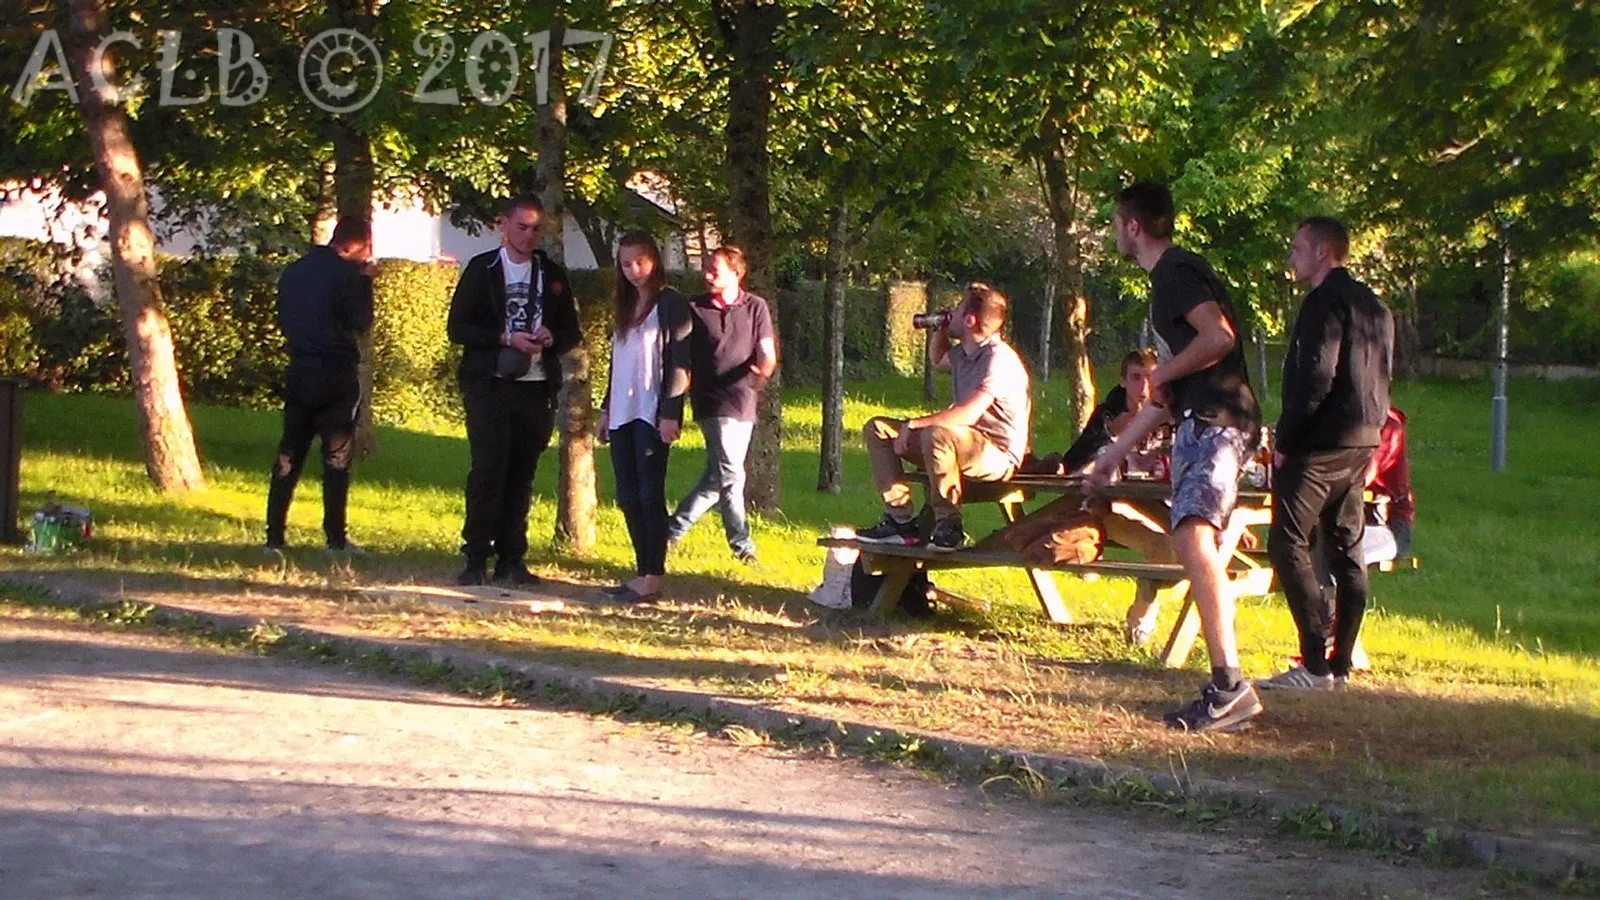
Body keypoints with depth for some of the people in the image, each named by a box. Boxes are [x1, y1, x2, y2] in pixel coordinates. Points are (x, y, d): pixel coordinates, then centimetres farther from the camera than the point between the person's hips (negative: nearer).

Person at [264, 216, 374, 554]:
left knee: (289, 456, 9)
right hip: (336, 374, -6)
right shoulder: (346, 274, -10)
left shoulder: (293, 272, 12)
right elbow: (362, 323, -9)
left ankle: (274, 536, 7)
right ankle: (335, 538, -1)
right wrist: (365, 282, 0)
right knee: (337, 456, 0)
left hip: (298, 373, 6)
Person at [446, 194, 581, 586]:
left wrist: (550, 339, -7)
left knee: (521, 478, 4)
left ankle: (511, 559, 10)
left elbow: (571, 332, 17)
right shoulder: (482, 269, 3)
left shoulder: (552, 275, 13)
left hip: (537, 389, 3)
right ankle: (476, 560, -4)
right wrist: (506, 338, -15)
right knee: (488, 471, -9)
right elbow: (458, 328, -2)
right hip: (490, 387, -3)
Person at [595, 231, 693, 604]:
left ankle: (653, 577, -6)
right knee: (628, 498, 6)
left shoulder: (671, 304, -5)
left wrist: (670, 413, -17)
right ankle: (642, 573, 10)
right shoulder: (625, 307, 18)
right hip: (623, 415, 8)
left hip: (652, 415, -8)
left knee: (650, 495, -8)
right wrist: (606, 408, 17)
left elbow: (679, 363, -11)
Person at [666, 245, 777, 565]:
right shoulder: (695, 309, 1)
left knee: (716, 476, 10)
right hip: (713, 404, -3)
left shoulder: (755, 308, 5)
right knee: (729, 475, -9)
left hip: (744, 403, 3)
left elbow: (767, 353, -1)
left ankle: (674, 528, 24)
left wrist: (764, 369, -23)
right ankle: (741, 544, -1)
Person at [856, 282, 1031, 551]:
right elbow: (939, 360, 37)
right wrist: (940, 330, 16)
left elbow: (967, 414, -31)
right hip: (964, 445, 10)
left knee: (936, 434, -40)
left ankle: (948, 526, -27)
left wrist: (913, 425, -27)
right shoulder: (964, 353, 10)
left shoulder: (999, 358, -20)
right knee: (877, 429, 5)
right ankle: (901, 519, -6)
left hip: (998, 456, -10)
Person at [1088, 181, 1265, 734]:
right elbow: (1164, 397, 31)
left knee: (1193, 535, -25)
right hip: (1195, 426, 11)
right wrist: (1113, 455, 34)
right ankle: (1225, 691, 8)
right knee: (1196, 549, 7)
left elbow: (1219, 336, -23)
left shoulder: (1179, 271, -5)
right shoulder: (1164, 281, 27)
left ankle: (1231, 682, -32)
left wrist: (1164, 373, -7)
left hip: (1218, 422, -11)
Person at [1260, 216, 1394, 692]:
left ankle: (1315, 663, -14)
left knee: (1289, 543, -8)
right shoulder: (1376, 308, 17)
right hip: (1361, 445, 10)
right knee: (1346, 550, 11)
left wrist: (1285, 439, -14)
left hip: (1320, 444, -9)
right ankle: (1342, 662, 12)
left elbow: (1315, 376, -20)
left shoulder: (1325, 302, -12)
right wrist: (1368, 434, 18)